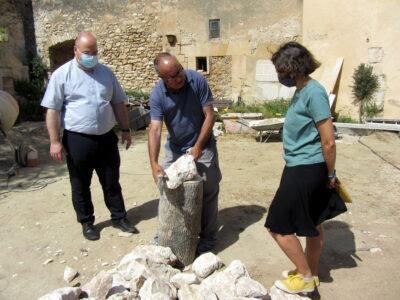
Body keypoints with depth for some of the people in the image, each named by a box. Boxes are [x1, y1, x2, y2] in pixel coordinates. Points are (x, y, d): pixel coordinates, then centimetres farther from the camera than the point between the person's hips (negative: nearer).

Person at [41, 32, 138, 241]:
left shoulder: (106, 72, 7)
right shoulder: (62, 75, -6)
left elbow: (118, 103, 13)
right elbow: (52, 110, -8)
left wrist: (125, 129, 10)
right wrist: (55, 141, -12)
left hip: (106, 138, 3)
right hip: (77, 140, -3)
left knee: (112, 182, 13)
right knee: (81, 185, 11)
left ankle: (119, 217, 28)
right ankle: (87, 222, 28)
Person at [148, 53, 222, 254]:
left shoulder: (197, 80, -20)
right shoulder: (157, 95, -17)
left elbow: (210, 115, -17)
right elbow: (155, 129, -24)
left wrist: (197, 147, -20)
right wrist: (154, 163, -36)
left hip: (202, 146, -2)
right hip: (174, 148, 2)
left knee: (207, 192, 1)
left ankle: (208, 237, 18)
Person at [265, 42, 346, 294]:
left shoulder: (314, 93, -20)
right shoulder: (302, 91, 9)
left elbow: (329, 142, -20)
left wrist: (330, 174, -8)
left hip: (305, 171, -9)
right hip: (304, 169, 9)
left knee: (279, 227, 1)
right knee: (312, 224, 21)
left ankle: (306, 277, 19)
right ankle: (311, 273, 38)